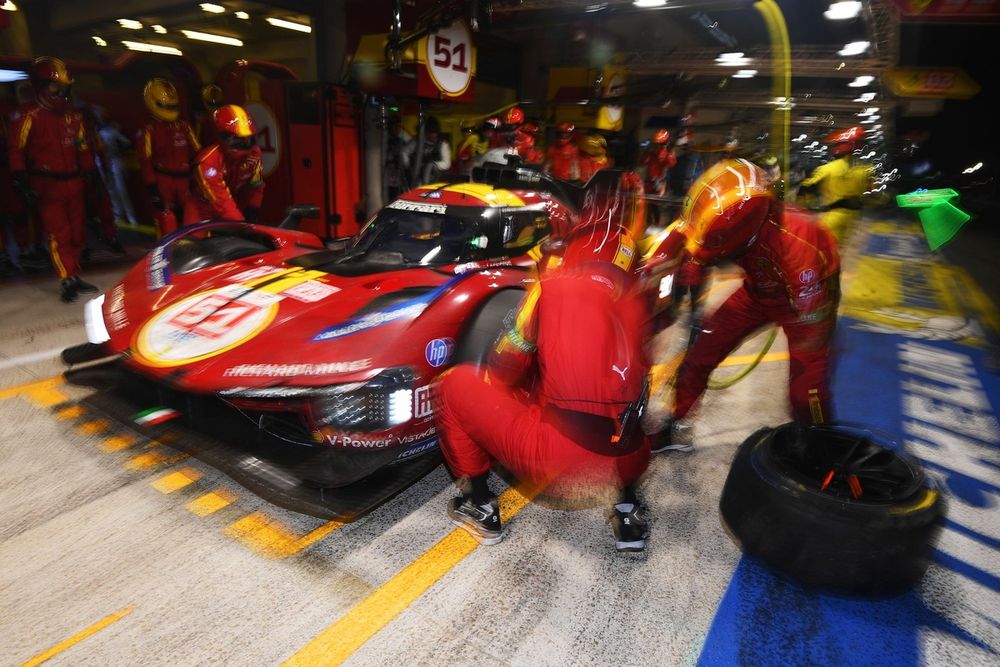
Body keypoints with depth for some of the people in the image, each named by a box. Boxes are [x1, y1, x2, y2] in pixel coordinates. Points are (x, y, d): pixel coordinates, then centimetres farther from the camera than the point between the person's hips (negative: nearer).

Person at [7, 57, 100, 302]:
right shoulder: (30, 119, -5)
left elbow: (83, 148, 20)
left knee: (77, 233, 9)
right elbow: (16, 151, -6)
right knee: (58, 234, -9)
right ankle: (67, 281, -7)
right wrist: (23, 184, -12)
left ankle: (75, 277, 20)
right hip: (47, 187, -6)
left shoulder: (73, 118, 12)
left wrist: (89, 173, 16)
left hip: (73, 183, 6)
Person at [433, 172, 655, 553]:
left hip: (554, 462, -5)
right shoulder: (636, 303, 10)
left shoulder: (552, 285, -2)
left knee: (458, 382, 12)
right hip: (621, 465, 5)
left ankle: (479, 507, 19)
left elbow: (502, 371, 3)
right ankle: (628, 510, 21)